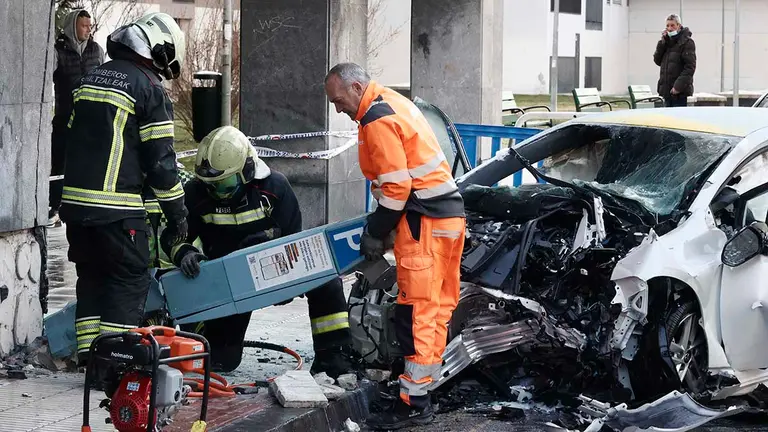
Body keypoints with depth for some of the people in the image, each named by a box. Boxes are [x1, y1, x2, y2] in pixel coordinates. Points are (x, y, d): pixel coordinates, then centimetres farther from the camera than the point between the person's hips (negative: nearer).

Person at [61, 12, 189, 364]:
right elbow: (160, 160, -8)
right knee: (130, 279, 1)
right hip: (117, 208, -7)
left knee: (91, 278, 15)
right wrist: (178, 212, 1)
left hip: (74, 201, 7)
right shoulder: (148, 88, -7)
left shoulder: (89, 80, 16)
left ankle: (89, 358, 13)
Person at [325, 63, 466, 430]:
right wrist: (380, 223, 17)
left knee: (416, 311, -8)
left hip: (424, 221, -11)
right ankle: (424, 386, 20)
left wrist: (375, 232, -9)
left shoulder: (377, 121, -15)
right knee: (437, 307, 13)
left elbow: (396, 186, -19)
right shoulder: (392, 102, 17)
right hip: (447, 214, 11)